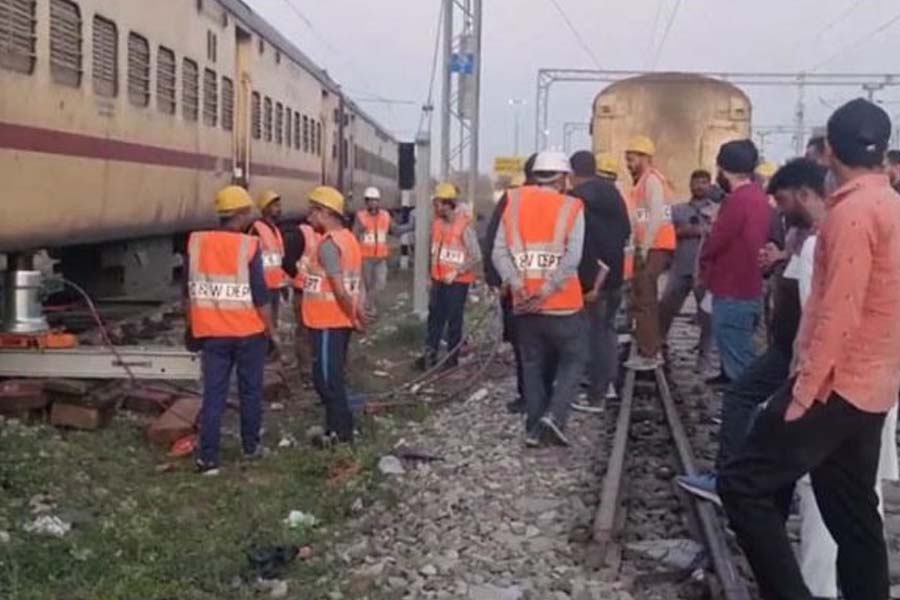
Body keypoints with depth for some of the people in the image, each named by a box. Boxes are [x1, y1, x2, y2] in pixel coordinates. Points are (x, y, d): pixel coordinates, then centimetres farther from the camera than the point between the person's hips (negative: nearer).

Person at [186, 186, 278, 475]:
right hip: (249, 332, -2)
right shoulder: (249, 246, -14)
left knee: (213, 394, 5)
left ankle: (208, 458, 1)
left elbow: (189, 292, 6)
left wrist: (192, 326, 18)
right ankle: (251, 446, 28)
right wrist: (272, 331, 0)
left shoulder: (196, 242, -2)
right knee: (250, 391, 15)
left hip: (211, 332, 3)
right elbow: (260, 296, -12)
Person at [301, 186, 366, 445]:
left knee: (326, 379, -1)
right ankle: (339, 430, 23)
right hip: (339, 320, 9)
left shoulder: (328, 243, -18)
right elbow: (354, 282, 11)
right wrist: (356, 313, 8)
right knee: (333, 378, 16)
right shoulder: (347, 238, 12)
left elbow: (339, 289, -22)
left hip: (328, 322, -9)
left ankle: (341, 433, 5)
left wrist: (353, 316, -11)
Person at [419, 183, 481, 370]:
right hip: (438, 279, 6)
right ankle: (430, 354, 11)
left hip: (457, 281, -6)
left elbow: (476, 257, -15)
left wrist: (456, 272, -17)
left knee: (454, 319, 3)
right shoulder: (437, 223, 3)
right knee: (435, 317, 7)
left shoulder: (464, 226, -17)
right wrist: (432, 275, 15)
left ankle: (452, 356, 13)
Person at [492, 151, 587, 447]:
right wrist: (547, 290, -16)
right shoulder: (571, 207, -3)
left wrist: (518, 284, -10)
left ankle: (534, 428, 14)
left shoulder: (514, 203, 5)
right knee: (573, 358, 12)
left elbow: (499, 252, -4)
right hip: (563, 302, -3)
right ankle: (554, 414, -4)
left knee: (533, 364, 14)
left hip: (524, 303, 3)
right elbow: (573, 257, -15)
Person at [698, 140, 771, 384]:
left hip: (733, 295, -9)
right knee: (744, 360, 18)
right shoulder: (759, 197, 10)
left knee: (738, 365, -4)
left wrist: (704, 268, 2)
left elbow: (715, 243, -15)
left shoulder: (738, 200, -19)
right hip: (750, 291, 9)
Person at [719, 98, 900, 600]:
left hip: (838, 384, -9)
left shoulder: (853, 211, -16)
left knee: (743, 484, -6)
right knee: (854, 513, 14)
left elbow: (839, 312, -21)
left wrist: (806, 389, -20)